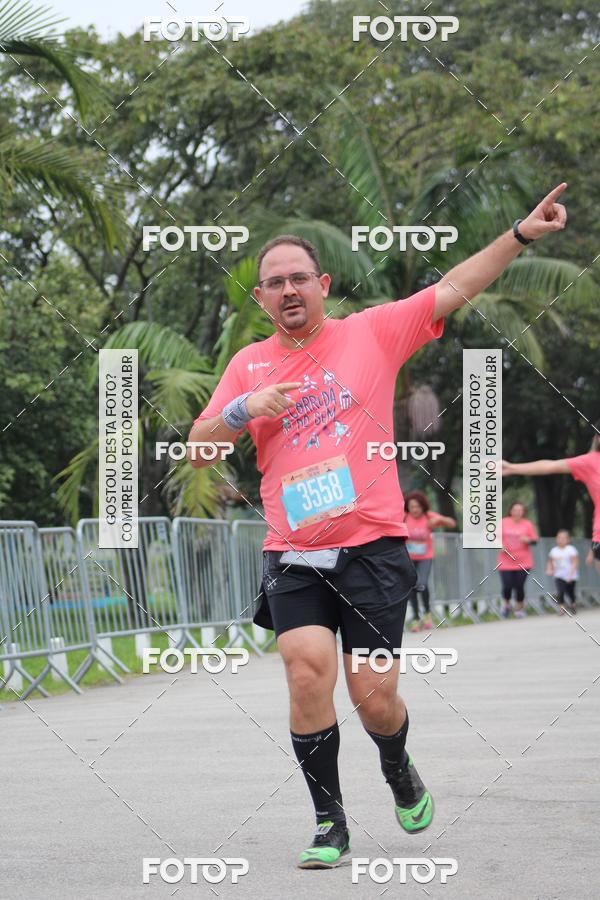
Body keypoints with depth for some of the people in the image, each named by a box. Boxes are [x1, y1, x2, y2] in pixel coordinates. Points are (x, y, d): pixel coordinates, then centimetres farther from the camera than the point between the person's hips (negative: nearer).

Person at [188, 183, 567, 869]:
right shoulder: (248, 363, 12)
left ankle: (399, 772, 30)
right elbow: (197, 452, 11)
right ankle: (329, 823, -5)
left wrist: (523, 233, -6)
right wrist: (244, 410, -7)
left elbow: (453, 288, 2)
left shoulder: (372, 331, 6)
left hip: (373, 547, -1)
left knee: (373, 695, -5)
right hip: (292, 556, 2)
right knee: (308, 669, -19)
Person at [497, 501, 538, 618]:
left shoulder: (528, 524, 2)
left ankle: (520, 608, 20)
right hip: (506, 562, 0)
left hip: (523, 562, 0)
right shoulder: (503, 523, 2)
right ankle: (507, 605, 23)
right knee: (507, 586, -7)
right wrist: (500, 546, -9)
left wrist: (528, 540, -16)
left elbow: (535, 541, 5)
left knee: (519, 586, -2)